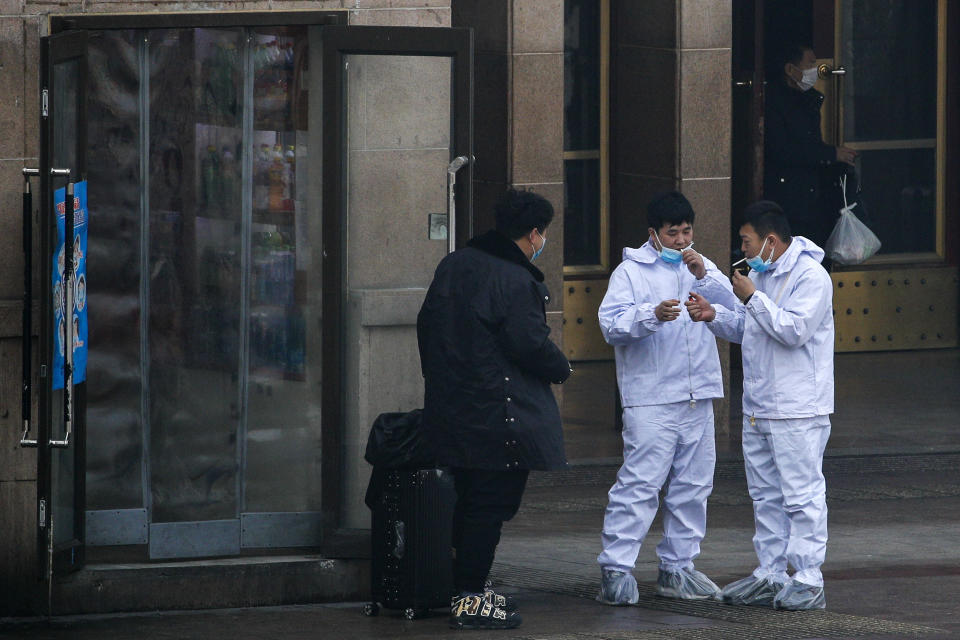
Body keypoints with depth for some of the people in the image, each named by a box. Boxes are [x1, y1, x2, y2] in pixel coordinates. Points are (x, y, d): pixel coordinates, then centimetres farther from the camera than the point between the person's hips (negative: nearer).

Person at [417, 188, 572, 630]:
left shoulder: (454, 265, 10)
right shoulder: (516, 281, -16)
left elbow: (427, 325, 16)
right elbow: (530, 345, -19)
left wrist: (439, 376, 25)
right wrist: (561, 370, 1)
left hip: (451, 407, 9)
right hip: (500, 418, -9)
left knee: (470, 502, 17)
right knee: (490, 506, -3)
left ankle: (467, 592, 23)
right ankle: (469, 601, -3)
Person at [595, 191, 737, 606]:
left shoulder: (700, 266, 16)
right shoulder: (630, 272, 1)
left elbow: (731, 306, 3)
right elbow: (611, 325, -10)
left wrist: (704, 275, -13)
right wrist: (653, 315, -26)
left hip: (697, 398, 6)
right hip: (650, 399, -6)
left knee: (693, 486, 9)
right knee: (639, 485, -12)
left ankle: (678, 568, 18)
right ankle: (615, 569, -11)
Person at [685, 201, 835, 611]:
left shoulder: (810, 276, -13)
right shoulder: (759, 274, 15)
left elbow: (794, 330, -23)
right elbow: (746, 329, 23)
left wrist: (752, 298, -17)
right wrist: (714, 316, 5)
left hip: (797, 412, -9)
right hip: (757, 408, 9)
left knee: (801, 496, -7)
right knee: (766, 497, 14)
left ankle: (808, 581, -6)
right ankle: (770, 575, 20)